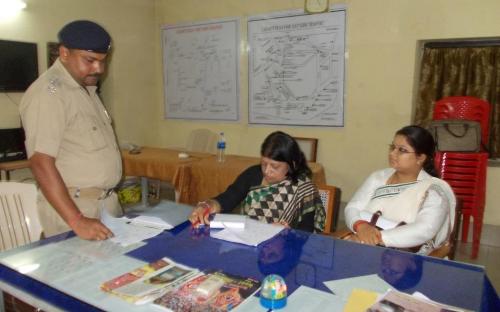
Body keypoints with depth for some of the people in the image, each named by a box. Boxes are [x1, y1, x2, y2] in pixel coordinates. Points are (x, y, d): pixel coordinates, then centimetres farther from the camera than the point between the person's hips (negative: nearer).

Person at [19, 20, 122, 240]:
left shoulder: (87, 88, 11)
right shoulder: (48, 93, -17)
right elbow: (40, 162, -23)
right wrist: (77, 221, -28)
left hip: (107, 202, 8)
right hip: (73, 206, -8)